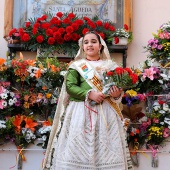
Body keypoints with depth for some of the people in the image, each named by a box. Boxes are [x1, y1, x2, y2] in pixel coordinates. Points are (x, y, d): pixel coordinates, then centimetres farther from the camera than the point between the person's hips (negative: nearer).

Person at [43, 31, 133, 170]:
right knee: (78, 148, -3)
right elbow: (70, 87, -4)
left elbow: (119, 88, 11)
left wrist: (118, 94, -12)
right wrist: (89, 94, -17)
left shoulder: (111, 65, 12)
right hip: (81, 112, -2)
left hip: (106, 113, 2)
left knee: (107, 150, 1)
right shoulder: (77, 65, 7)